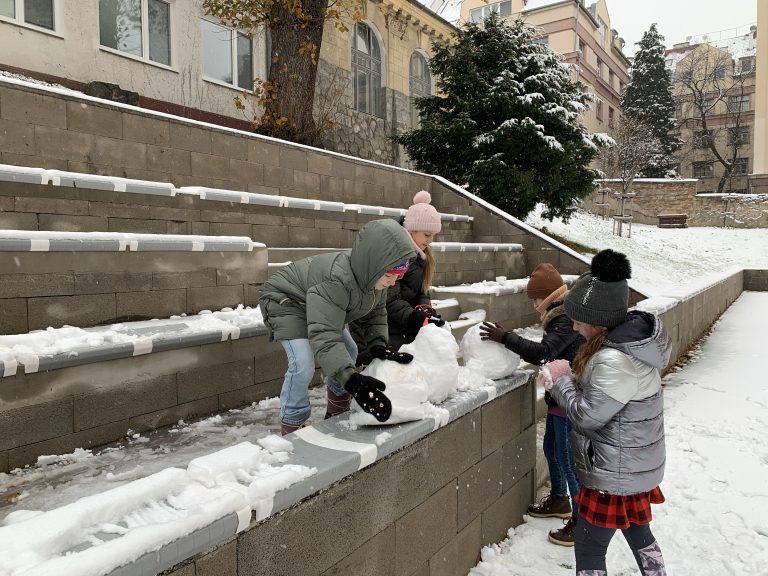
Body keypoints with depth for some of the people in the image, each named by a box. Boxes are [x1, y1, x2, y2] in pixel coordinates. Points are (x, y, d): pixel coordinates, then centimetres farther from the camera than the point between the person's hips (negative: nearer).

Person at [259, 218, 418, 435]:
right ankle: (291, 430, -5)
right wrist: (351, 379, -56)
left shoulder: (374, 276, -18)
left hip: (320, 307, 9)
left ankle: (337, 414, 30)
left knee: (349, 351, 11)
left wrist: (378, 345, -22)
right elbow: (323, 337, -47)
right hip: (285, 301, -8)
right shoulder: (336, 280, -44)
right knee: (303, 364, -25)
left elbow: (376, 313, -3)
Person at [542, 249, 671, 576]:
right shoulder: (634, 334, -2)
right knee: (639, 534, 28)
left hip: (616, 474, -9)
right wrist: (572, 377, -5)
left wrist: (561, 380, -12)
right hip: (637, 465, 9)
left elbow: (588, 415, -24)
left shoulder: (615, 361, -32)